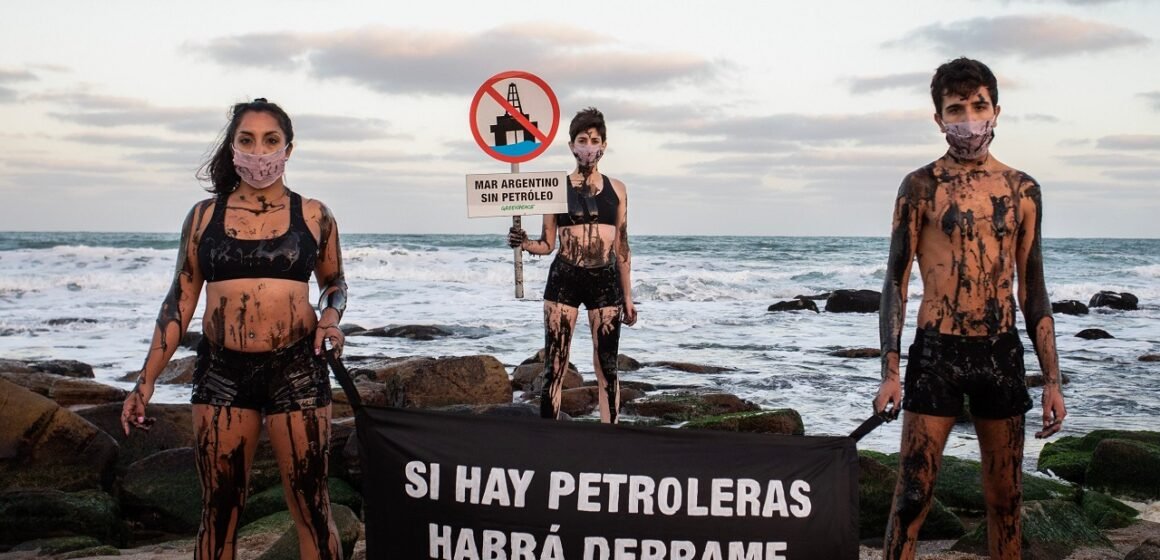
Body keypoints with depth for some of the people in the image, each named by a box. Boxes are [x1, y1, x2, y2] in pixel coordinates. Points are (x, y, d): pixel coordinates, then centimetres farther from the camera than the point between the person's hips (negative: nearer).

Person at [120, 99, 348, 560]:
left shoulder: (312, 216, 3)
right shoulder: (204, 216, 5)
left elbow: (335, 281, 18)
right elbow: (180, 300, 8)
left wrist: (331, 316, -5)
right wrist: (146, 380, 5)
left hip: (296, 368, -1)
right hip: (221, 370, 1)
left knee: (311, 506, 2)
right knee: (219, 509, 7)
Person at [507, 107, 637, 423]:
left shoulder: (616, 189, 9)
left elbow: (622, 246, 11)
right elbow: (548, 244, 6)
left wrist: (627, 297, 10)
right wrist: (523, 243, -16)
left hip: (605, 281, 2)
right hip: (564, 279, -2)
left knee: (607, 368, 5)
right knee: (555, 366, -2)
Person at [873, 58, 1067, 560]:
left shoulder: (1023, 189, 8)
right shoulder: (921, 186, -1)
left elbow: (1033, 289, 11)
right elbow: (896, 282, -1)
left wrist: (1051, 379, 6)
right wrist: (889, 373, -9)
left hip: (1001, 353, 3)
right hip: (936, 352, -3)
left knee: (1006, 498, 10)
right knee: (912, 495, -3)